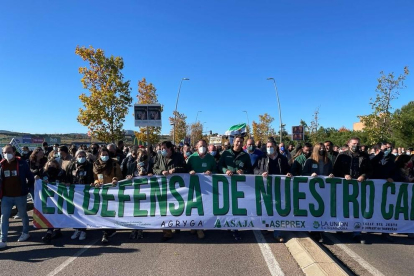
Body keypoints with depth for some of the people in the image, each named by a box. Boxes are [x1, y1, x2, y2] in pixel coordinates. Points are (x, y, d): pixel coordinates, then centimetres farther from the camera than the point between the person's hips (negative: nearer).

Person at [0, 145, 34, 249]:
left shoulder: (21, 163, -8)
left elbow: (30, 177, -1)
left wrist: (29, 188, -1)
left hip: (20, 195, -2)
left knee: (23, 215, 14)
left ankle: (25, 232, 35)